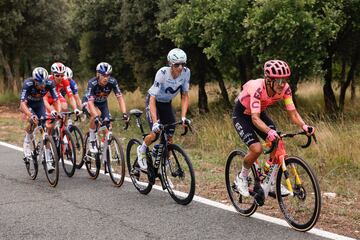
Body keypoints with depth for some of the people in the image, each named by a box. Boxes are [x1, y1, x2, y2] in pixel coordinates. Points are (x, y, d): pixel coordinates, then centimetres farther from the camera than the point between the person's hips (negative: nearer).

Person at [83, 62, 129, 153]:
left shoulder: (112, 82, -26)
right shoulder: (92, 83, -34)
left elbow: (120, 97, -27)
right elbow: (90, 102, -41)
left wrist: (124, 113, -41)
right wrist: (96, 117, -55)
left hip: (102, 103, 4)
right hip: (89, 102, -3)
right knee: (97, 114, -35)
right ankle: (92, 141, -19)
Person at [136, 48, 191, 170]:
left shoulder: (186, 72, -22)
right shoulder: (162, 73, -34)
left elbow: (185, 96, -13)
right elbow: (153, 99, -35)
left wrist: (183, 117, -24)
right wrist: (155, 122, -43)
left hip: (167, 103, 4)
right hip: (154, 101, -4)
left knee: (169, 137, -4)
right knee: (155, 133, -19)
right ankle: (142, 150, 12)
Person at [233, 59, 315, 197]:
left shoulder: (285, 89, -22)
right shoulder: (257, 88, -38)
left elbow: (292, 113, -20)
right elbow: (255, 118, -43)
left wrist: (304, 126, -39)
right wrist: (269, 131, -60)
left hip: (259, 112, 6)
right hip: (242, 114, -5)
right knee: (256, 149, -22)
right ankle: (241, 178, 3)